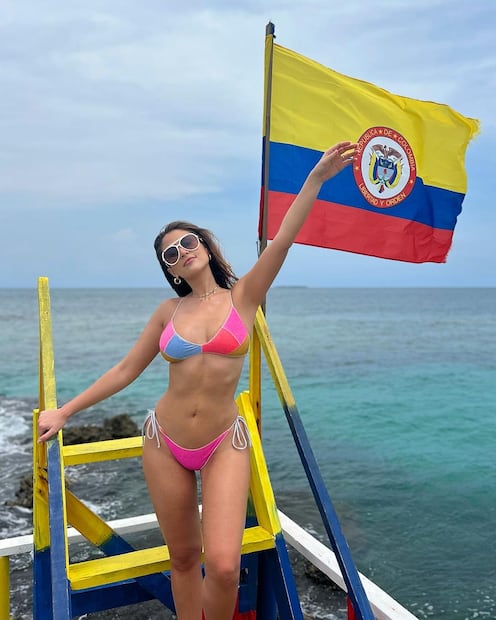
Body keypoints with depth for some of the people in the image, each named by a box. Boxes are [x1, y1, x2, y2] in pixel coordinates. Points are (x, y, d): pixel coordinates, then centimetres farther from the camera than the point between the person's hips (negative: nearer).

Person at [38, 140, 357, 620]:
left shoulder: (243, 296, -2)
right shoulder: (169, 311, 3)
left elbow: (281, 241, -14)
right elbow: (125, 371, 8)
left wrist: (316, 178, -23)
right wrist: (64, 412, 10)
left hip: (224, 444, -2)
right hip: (165, 442, 2)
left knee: (224, 566, -13)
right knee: (183, 558, 13)